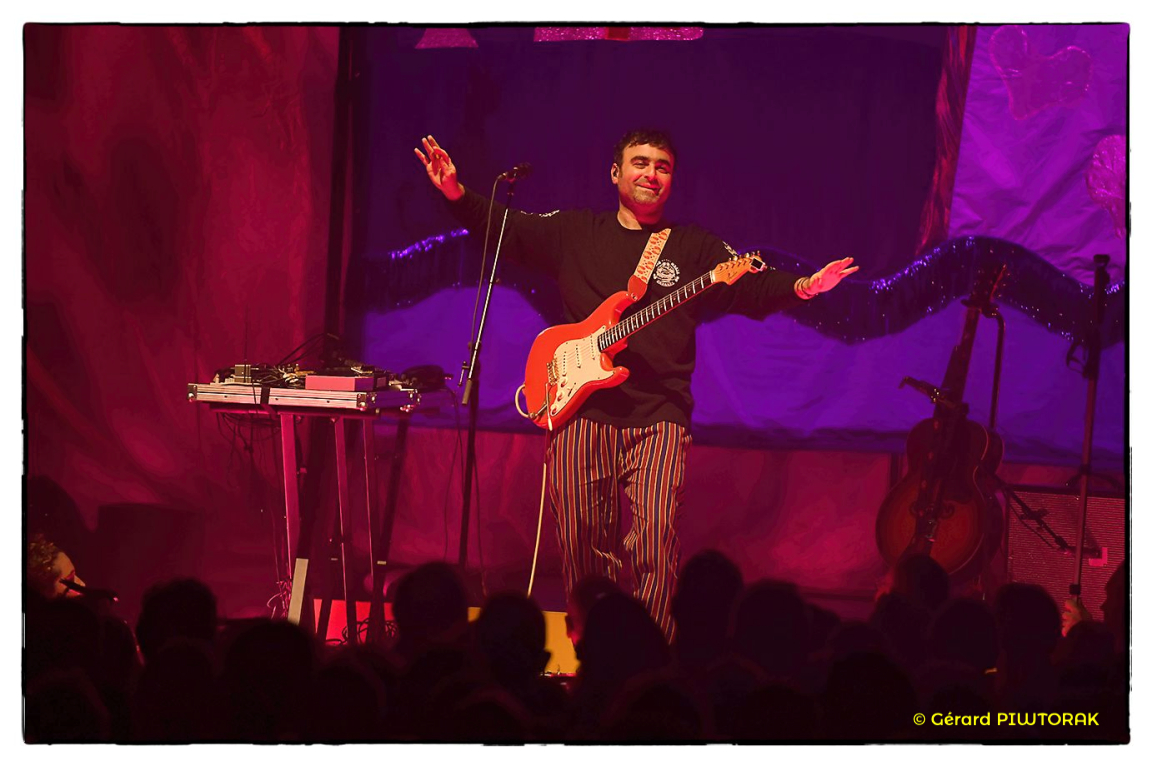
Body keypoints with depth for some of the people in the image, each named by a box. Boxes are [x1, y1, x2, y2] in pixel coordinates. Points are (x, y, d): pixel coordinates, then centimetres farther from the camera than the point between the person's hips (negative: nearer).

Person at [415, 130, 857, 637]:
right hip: (582, 411, 2)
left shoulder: (694, 247, 11)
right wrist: (456, 193, -4)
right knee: (580, 541, 1)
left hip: (657, 419, -2)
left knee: (654, 538, -16)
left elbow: (754, 288, 3)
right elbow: (501, 227, 13)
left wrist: (800, 288, -17)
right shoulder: (574, 232, 15)